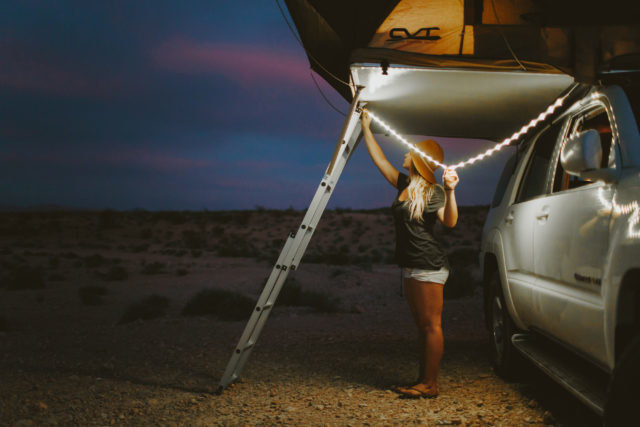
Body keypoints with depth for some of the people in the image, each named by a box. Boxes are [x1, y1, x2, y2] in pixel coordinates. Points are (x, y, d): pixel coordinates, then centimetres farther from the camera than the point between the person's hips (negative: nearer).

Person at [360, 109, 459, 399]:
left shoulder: (432, 191, -9)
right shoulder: (404, 185, 13)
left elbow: (450, 221, -22)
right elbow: (379, 159, 22)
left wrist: (450, 191, -37)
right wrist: (365, 127, 25)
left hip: (429, 266, -8)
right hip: (410, 266, 8)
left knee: (431, 325, -6)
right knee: (422, 325, 11)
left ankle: (430, 385, -5)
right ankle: (422, 380, 17)